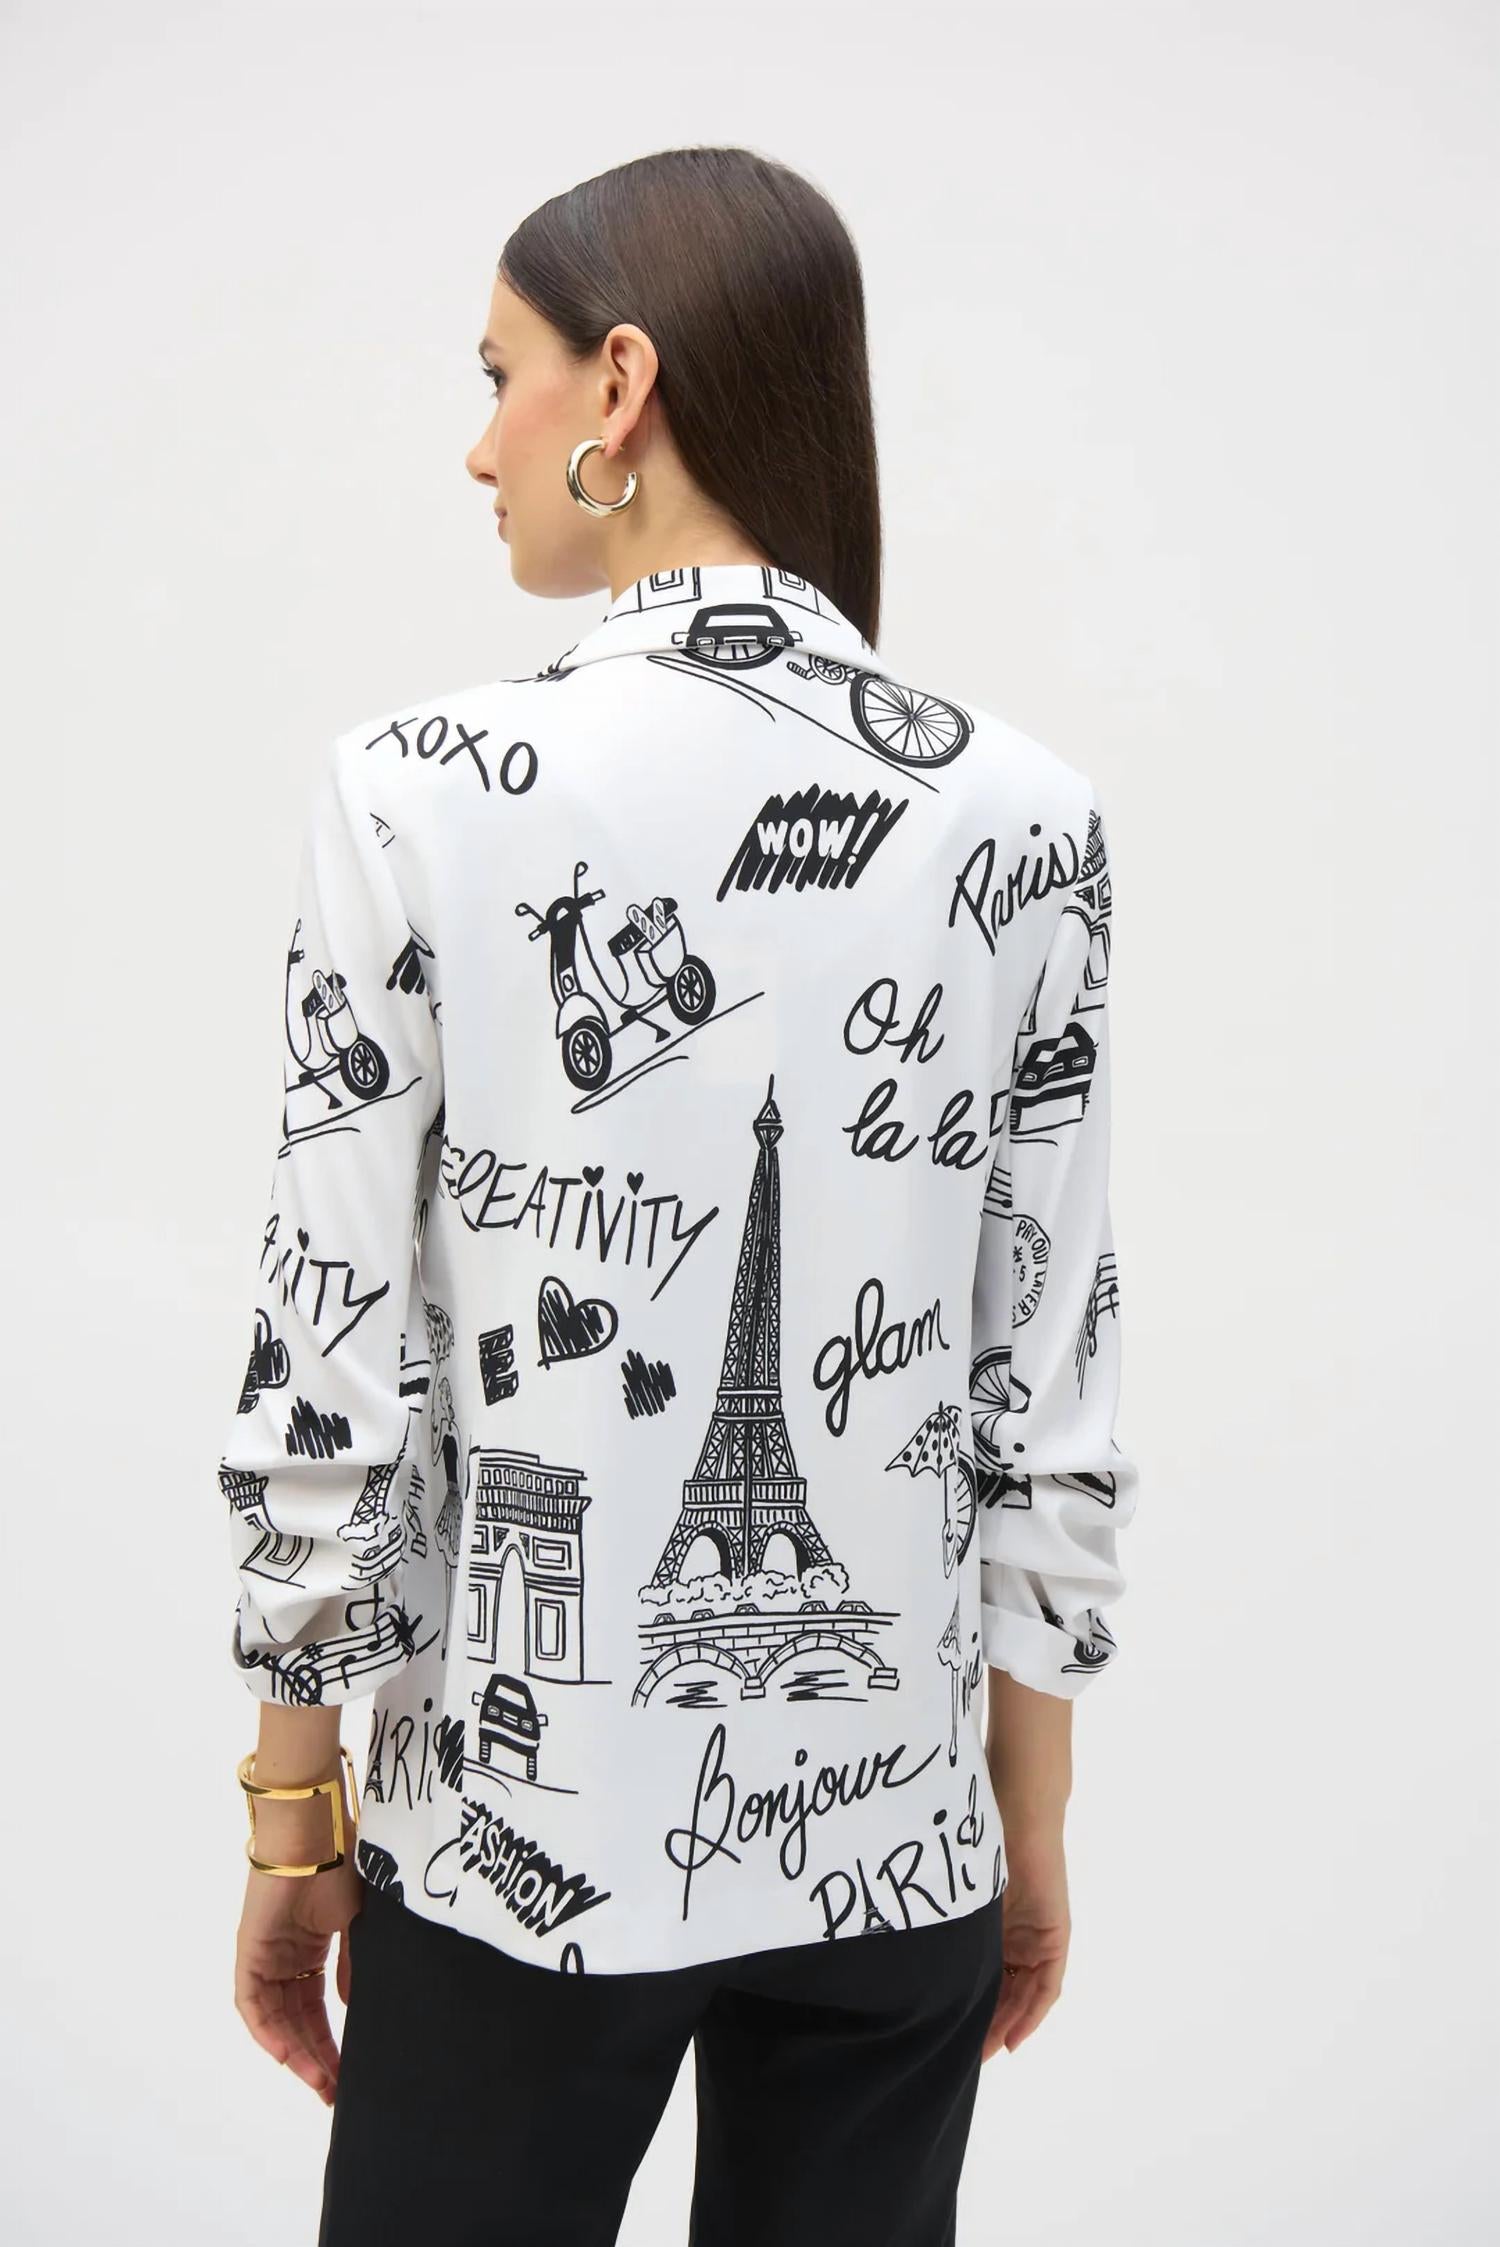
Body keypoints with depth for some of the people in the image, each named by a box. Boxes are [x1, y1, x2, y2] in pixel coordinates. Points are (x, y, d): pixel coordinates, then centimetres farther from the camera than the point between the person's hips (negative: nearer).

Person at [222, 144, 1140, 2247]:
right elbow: (1050, 1382, -2)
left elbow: (333, 1359, -10)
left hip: (518, 1829, -2)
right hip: (895, 1835, 3)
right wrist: (1034, 1823, 9)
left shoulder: (427, 787, -13)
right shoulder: (1024, 813, -6)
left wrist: (290, 1815, 3)